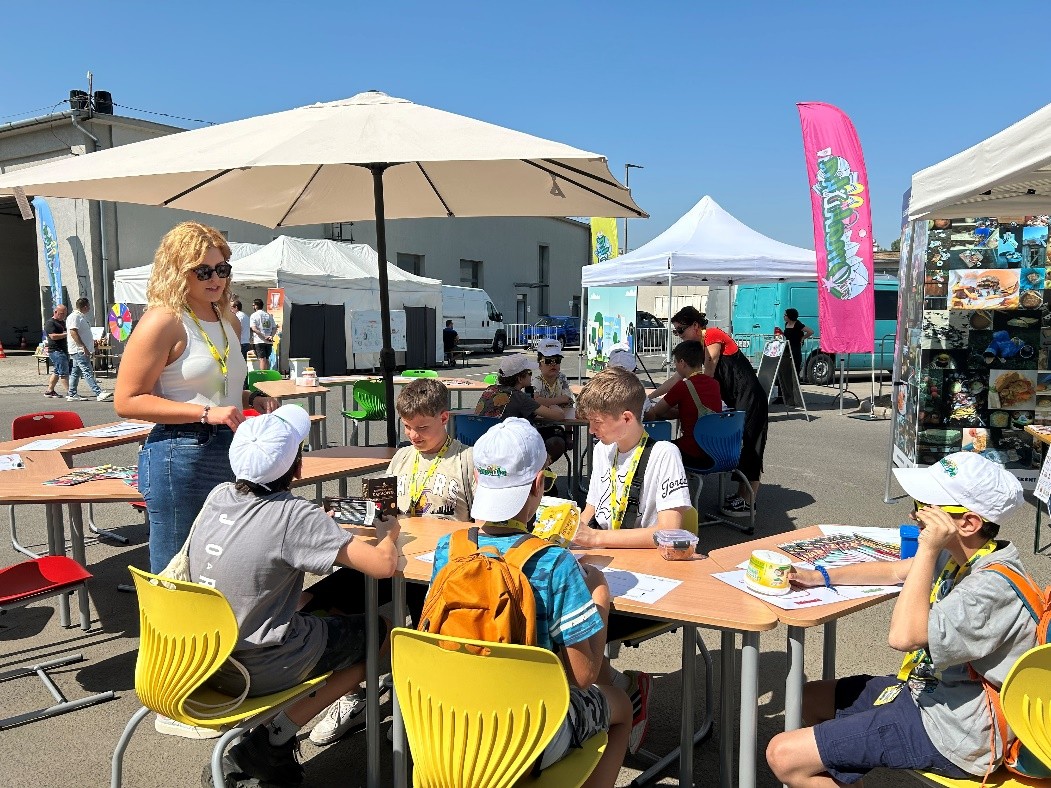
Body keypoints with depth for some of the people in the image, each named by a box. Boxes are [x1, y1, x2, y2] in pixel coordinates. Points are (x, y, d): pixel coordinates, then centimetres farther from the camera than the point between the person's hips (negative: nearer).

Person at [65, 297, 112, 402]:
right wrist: (83, 347, -26)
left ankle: (72, 395, 18)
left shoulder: (82, 316, 19)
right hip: (79, 350, -11)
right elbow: (73, 332, -22)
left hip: (82, 351, 11)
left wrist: (91, 348, 24)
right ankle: (99, 393, -20)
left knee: (75, 373, 13)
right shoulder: (75, 317, -13)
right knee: (88, 373, -14)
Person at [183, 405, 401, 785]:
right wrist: (388, 534, -3)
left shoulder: (219, 496, -3)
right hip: (258, 670, -7)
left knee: (327, 609, 26)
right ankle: (274, 738, 4)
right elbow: (383, 565, -24)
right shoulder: (294, 515, -23)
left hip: (202, 658, 7)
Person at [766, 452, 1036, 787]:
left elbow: (903, 635, -37)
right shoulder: (963, 556, 1)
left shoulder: (993, 586, -28)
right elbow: (894, 571, 17)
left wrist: (928, 548, -33)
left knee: (784, 756, -15)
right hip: (928, 690, 10)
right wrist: (821, 577, 10)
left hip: (947, 730, -10)